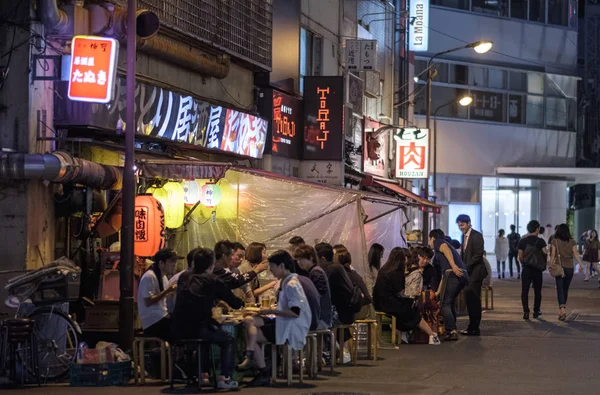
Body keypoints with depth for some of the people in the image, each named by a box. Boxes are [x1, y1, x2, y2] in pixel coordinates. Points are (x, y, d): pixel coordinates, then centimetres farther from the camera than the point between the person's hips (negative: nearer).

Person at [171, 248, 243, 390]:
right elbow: (235, 303, 7)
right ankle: (224, 378, 4)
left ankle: (202, 373, 40)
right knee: (229, 340, 19)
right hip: (198, 329, -6)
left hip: (178, 330, 6)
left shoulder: (184, 277, 12)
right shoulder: (213, 281, -2)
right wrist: (240, 302, 31)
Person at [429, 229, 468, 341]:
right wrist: (438, 292, 42)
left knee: (445, 304, -5)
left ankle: (452, 332, -14)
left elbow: (445, 248, -13)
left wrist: (453, 265, -27)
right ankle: (451, 330, 26)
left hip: (453, 274, -8)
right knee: (450, 302, 23)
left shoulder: (437, 242, 12)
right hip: (464, 276, 8)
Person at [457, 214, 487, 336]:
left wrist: (466, 266, -18)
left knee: (474, 300, -7)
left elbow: (478, 254, -17)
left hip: (475, 271, -8)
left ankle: (474, 328, -5)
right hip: (467, 271, 8)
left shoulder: (476, 236, -11)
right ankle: (472, 327, 14)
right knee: (469, 299, 9)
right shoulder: (464, 236, 16)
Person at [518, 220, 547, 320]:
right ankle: (536, 311, 17)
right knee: (537, 291, 13)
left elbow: (520, 257, 1)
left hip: (526, 269, 1)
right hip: (537, 269, -1)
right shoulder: (540, 241, -5)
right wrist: (547, 251, 10)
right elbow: (545, 252, -13)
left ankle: (526, 312, -8)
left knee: (525, 291, 2)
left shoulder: (522, 241, 1)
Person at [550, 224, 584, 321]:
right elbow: (576, 254, -7)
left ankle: (562, 310, -23)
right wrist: (581, 264, -8)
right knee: (565, 289, 15)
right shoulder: (572, 242, 2)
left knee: (560, 289, -5)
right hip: (570, 268, 3)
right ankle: (561, 310, 25)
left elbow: (553, 255, -5)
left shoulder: (555, 242, -5)